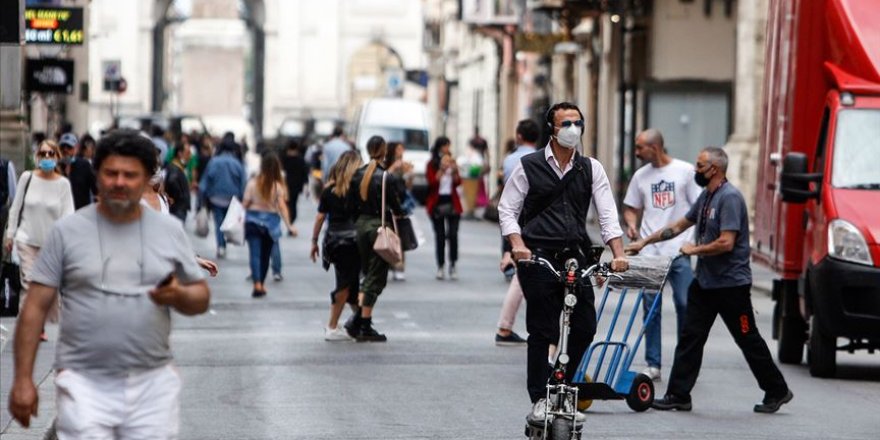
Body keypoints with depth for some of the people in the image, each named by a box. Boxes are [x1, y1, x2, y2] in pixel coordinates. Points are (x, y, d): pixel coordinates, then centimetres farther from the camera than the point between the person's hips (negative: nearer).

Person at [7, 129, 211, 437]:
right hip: (85, 385, -2)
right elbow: (36, 307, 0)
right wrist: (23, 379, -5)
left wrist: (178, 295, -12)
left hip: (153, 383, 2)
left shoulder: (170, 231, 7)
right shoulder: (67, 231, 1)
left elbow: (201, 298, 12)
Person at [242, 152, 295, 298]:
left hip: (253, 220, -1)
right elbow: (282, 206, -12)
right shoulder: (278, 185, -7)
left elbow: (246, 202, -3)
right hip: (270, 222, 1)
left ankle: (257, 284, -22)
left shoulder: (253, 183, -6)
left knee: (255, 253, -6)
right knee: (265, 254, 15)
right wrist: (288, 224, -11)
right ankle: (261, 285, 25)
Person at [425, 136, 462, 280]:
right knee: (440, 235, 0)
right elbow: (432, 182, -10)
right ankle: (440, 267, 5)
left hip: (452, 202, 2)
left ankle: (453, 266, -1)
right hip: (437, 202, -2)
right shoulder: (432, 164, 1)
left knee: (453, 235, -6)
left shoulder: (452, 162, 12)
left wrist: (455, 170, -11)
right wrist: (441, 170, -18)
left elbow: (458, 182, 6)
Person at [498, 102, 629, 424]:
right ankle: (539, 401, 3)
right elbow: (507, 209, 4)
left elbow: (607, 214, 5)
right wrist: (517, 244, -13)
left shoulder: (591, 169, 10)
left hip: (575, 257, 3)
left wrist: (618, 253, -8)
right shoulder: (529, 167, 3)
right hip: (538, 258, -3)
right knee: (542, 331, -4)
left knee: (585, 327, -2)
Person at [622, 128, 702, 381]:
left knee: (685, 304, -3)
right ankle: (653, 364, 8)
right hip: (649, 251, 3)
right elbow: (631, 208, 17)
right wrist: (631, 224, -5)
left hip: (679, 251, -3)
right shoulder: (641, 176, 10)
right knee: (651, 307, 3)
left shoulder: (685, 171, 0)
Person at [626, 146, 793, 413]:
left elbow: (726, 243, -25)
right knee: (690, 337, 4)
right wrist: (645, 242, 22)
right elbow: (680, 225, 24)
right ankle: (678, 395, 5)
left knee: (748, 339, 1)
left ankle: (777, 392, 13)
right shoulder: (706, 196, 13)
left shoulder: (730, 198, -17)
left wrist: (695, 250, -12)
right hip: (705, 281, 9)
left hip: (731, 284, -9)